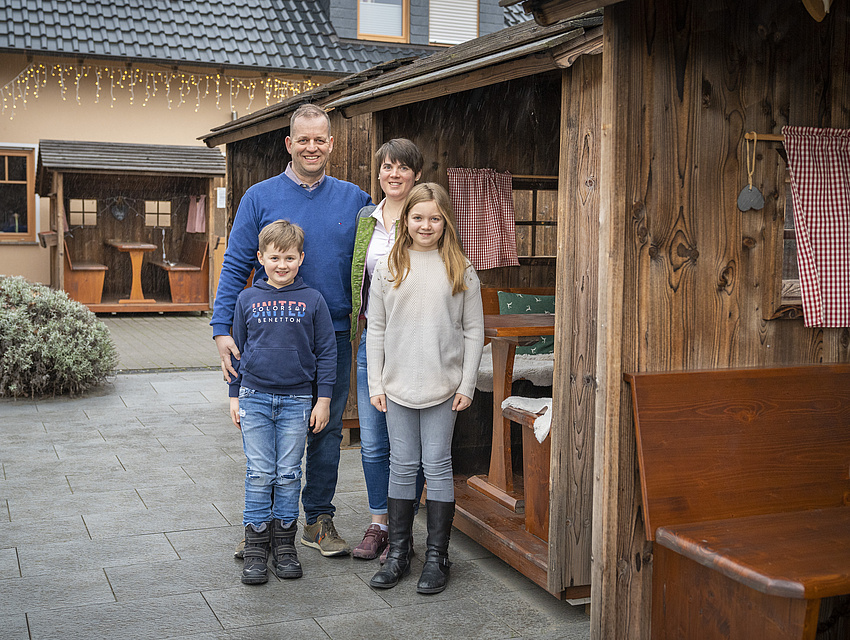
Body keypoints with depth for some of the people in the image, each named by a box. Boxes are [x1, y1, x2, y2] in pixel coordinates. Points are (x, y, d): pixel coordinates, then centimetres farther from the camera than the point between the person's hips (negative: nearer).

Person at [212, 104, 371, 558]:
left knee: (327, 430, 10)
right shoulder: (260, 197, 0)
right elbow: (235, 266, -3)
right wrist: (223, 329, -12)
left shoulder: (354, 200, 6)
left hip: (333, 335, 2)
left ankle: (319, 520, 24)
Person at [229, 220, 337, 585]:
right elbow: (237, 349, 11)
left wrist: (324, 399, 1)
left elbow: (327, 352, 4)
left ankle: (284, 545, 18)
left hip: (297, 400, 0)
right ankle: (255, 548, 10)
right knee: (259, 474, 1)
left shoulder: (312, 300, 1)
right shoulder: (247, 299, 4)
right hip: (255, 397, 0)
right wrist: (234, 395, 9)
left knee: (289, 475, 6)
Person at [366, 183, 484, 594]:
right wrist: (375, 383, 2)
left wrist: (467, 384, -2)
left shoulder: (460, 269, 1)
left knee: (437, 466, 3)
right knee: (402, 467, 8)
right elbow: (375, 329, 6)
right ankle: (398, 553, 18)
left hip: (443, 385, -1)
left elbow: (473, 331, 3)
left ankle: (437, 556, 12)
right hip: (398, 383, 2)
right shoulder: (387, 267, 5)